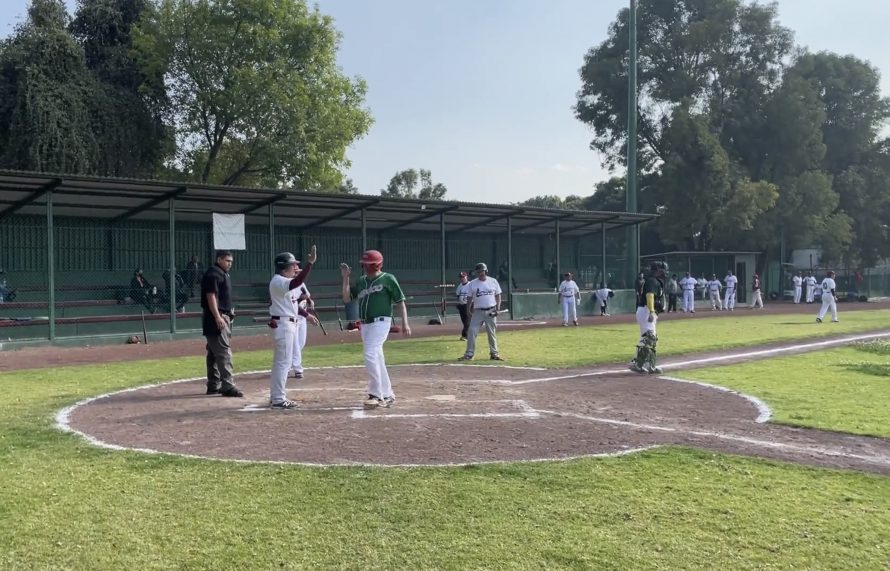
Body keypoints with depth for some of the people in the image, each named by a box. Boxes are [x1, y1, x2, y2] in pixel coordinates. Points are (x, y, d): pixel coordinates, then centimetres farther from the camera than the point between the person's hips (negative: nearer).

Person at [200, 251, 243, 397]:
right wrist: (218, 317, -26)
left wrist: (229, 312, 21)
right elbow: (211, 296, -20)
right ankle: (228, 386, -15)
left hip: (223, 317, 11)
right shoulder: (213, 274, -13)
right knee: (224, 352, -13)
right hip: (216, 318, -11)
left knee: (214, 352, 14)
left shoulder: (223, 274, 19)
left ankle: (213, 385, 20)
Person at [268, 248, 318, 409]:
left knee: (281, 362, 15)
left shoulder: (283, 281, 16)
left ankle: (276, 396, 23)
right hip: (283, 324, -11)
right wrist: (310, 263, -41)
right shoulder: (278, 281, -17)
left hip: (288, 324, 11)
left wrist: (306, 314, 18)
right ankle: (278, 399, -4)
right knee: (283, 361, -8)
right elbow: (296, 283, -36)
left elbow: (291, 302, 23)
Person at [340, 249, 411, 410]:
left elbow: (400, 301, -2)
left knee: (371, 355, -19)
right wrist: (345, 278, 5)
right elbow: (346, 299, 12)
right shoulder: (361, 281, 14)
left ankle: (376, 394, -14)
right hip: (365, 324, 7)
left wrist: (405, 323, -8)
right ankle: (387, 396, 20)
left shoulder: (388, 279, -3)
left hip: (380, 322, -7)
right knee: (377, 359, 11)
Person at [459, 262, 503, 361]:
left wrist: (498, 307, -5)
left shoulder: (493, 281, 3)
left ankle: (494, 353, 17)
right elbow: (470, 298, 7)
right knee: (471, 332, -8)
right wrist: (468, 311, 2)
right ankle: (469, 354, -3)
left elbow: (498, 295, 8)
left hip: (491, 311, 0)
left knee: (492, 333, 7)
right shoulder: (472, 283, 3)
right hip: (478, 311, 0)